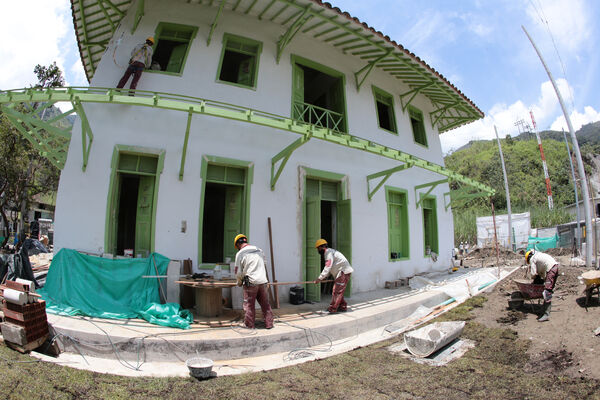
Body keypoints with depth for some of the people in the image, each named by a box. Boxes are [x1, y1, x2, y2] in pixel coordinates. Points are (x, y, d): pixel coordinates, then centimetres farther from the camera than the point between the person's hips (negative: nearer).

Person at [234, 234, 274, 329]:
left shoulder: (240, 254, -3)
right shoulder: (259, 250, 13)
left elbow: (238, 273, -1)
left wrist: (239, 282, 16)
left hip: (250, 283, -5)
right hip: (263, 281, 5)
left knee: (249, 304, 8)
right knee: (265, 304, 12)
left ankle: (249, 324, 17)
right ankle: (269, 323, 16)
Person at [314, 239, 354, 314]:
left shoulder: (329, 252, -15)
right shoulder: (328, 252, 17)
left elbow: (328, 267, -22)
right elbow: (329, 268, 19)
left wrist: (320, 278, -21)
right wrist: (324, 277, 9)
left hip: (344, 272, -10)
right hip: (340, 273, 10)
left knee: (336, 291, -9)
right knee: (338, 291, 14)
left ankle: (332, 309, -7)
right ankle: (343, 307, 22)